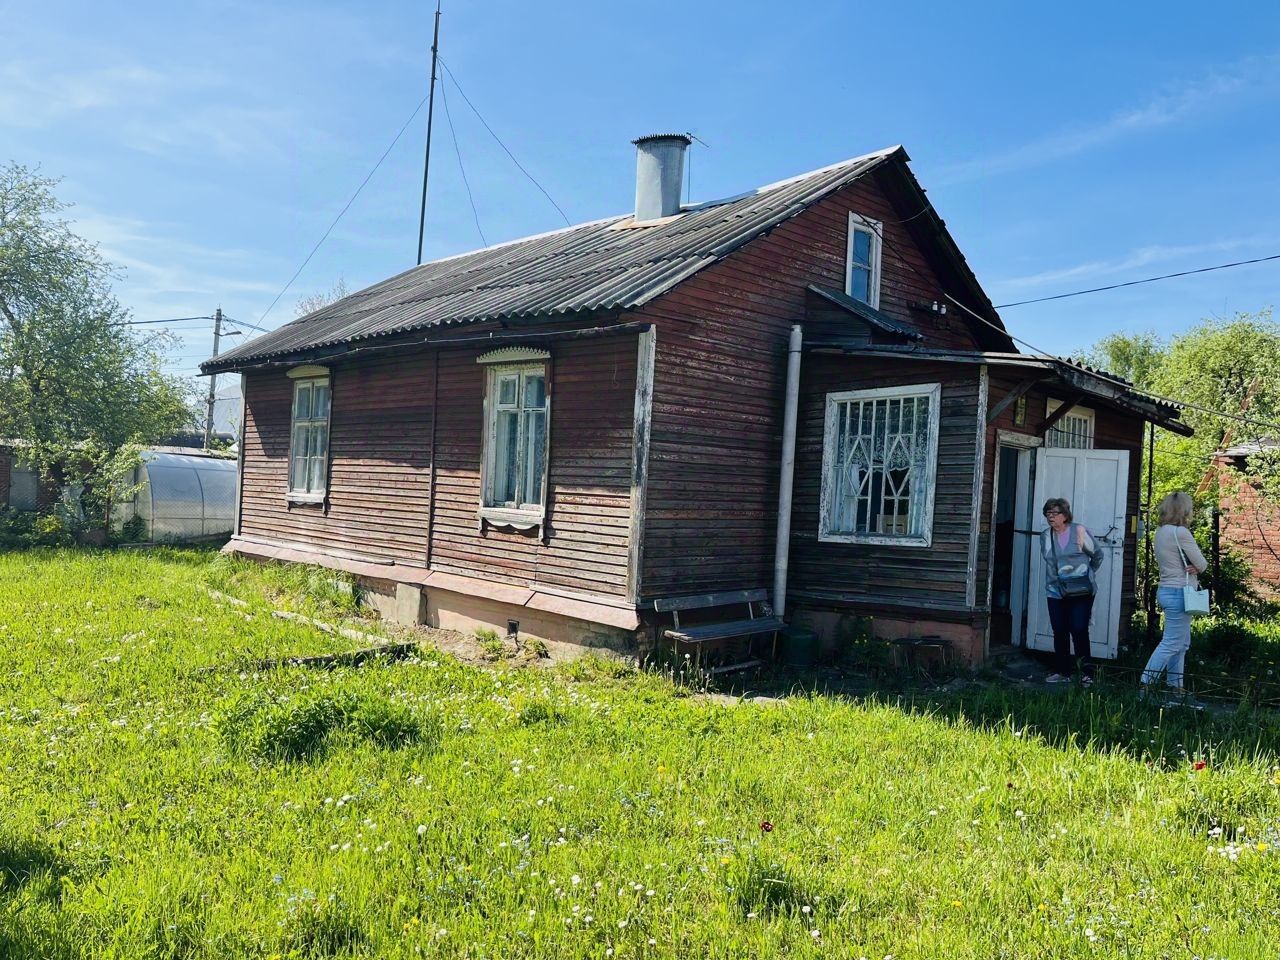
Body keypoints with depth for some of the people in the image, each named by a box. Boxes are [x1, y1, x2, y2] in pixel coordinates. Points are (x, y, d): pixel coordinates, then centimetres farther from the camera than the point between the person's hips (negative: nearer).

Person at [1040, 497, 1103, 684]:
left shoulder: (1079, 531, -5)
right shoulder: (1045, 536, 7)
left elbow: (1097, 555, 7)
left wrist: (1086, 574, 13)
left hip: (1081, 592, -4)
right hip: (1056, 592, 4)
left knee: (1079, 630, -9)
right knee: (1059, 632, 5)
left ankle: (1085, 672, 2)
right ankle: (1062, 672, 14)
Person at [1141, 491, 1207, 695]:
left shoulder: (1160, 531, 10)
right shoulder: (1181, 532, -17)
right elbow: (1202, 564, -12)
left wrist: (1192, 567, -6)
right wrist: (1197, 567, 10)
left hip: (1166, 590, 9)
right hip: (1179, 592, -9)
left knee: (1182, 643, 17)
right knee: (1171, 643, -5)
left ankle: (1174, 685, 22)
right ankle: (1145, 683, -6)